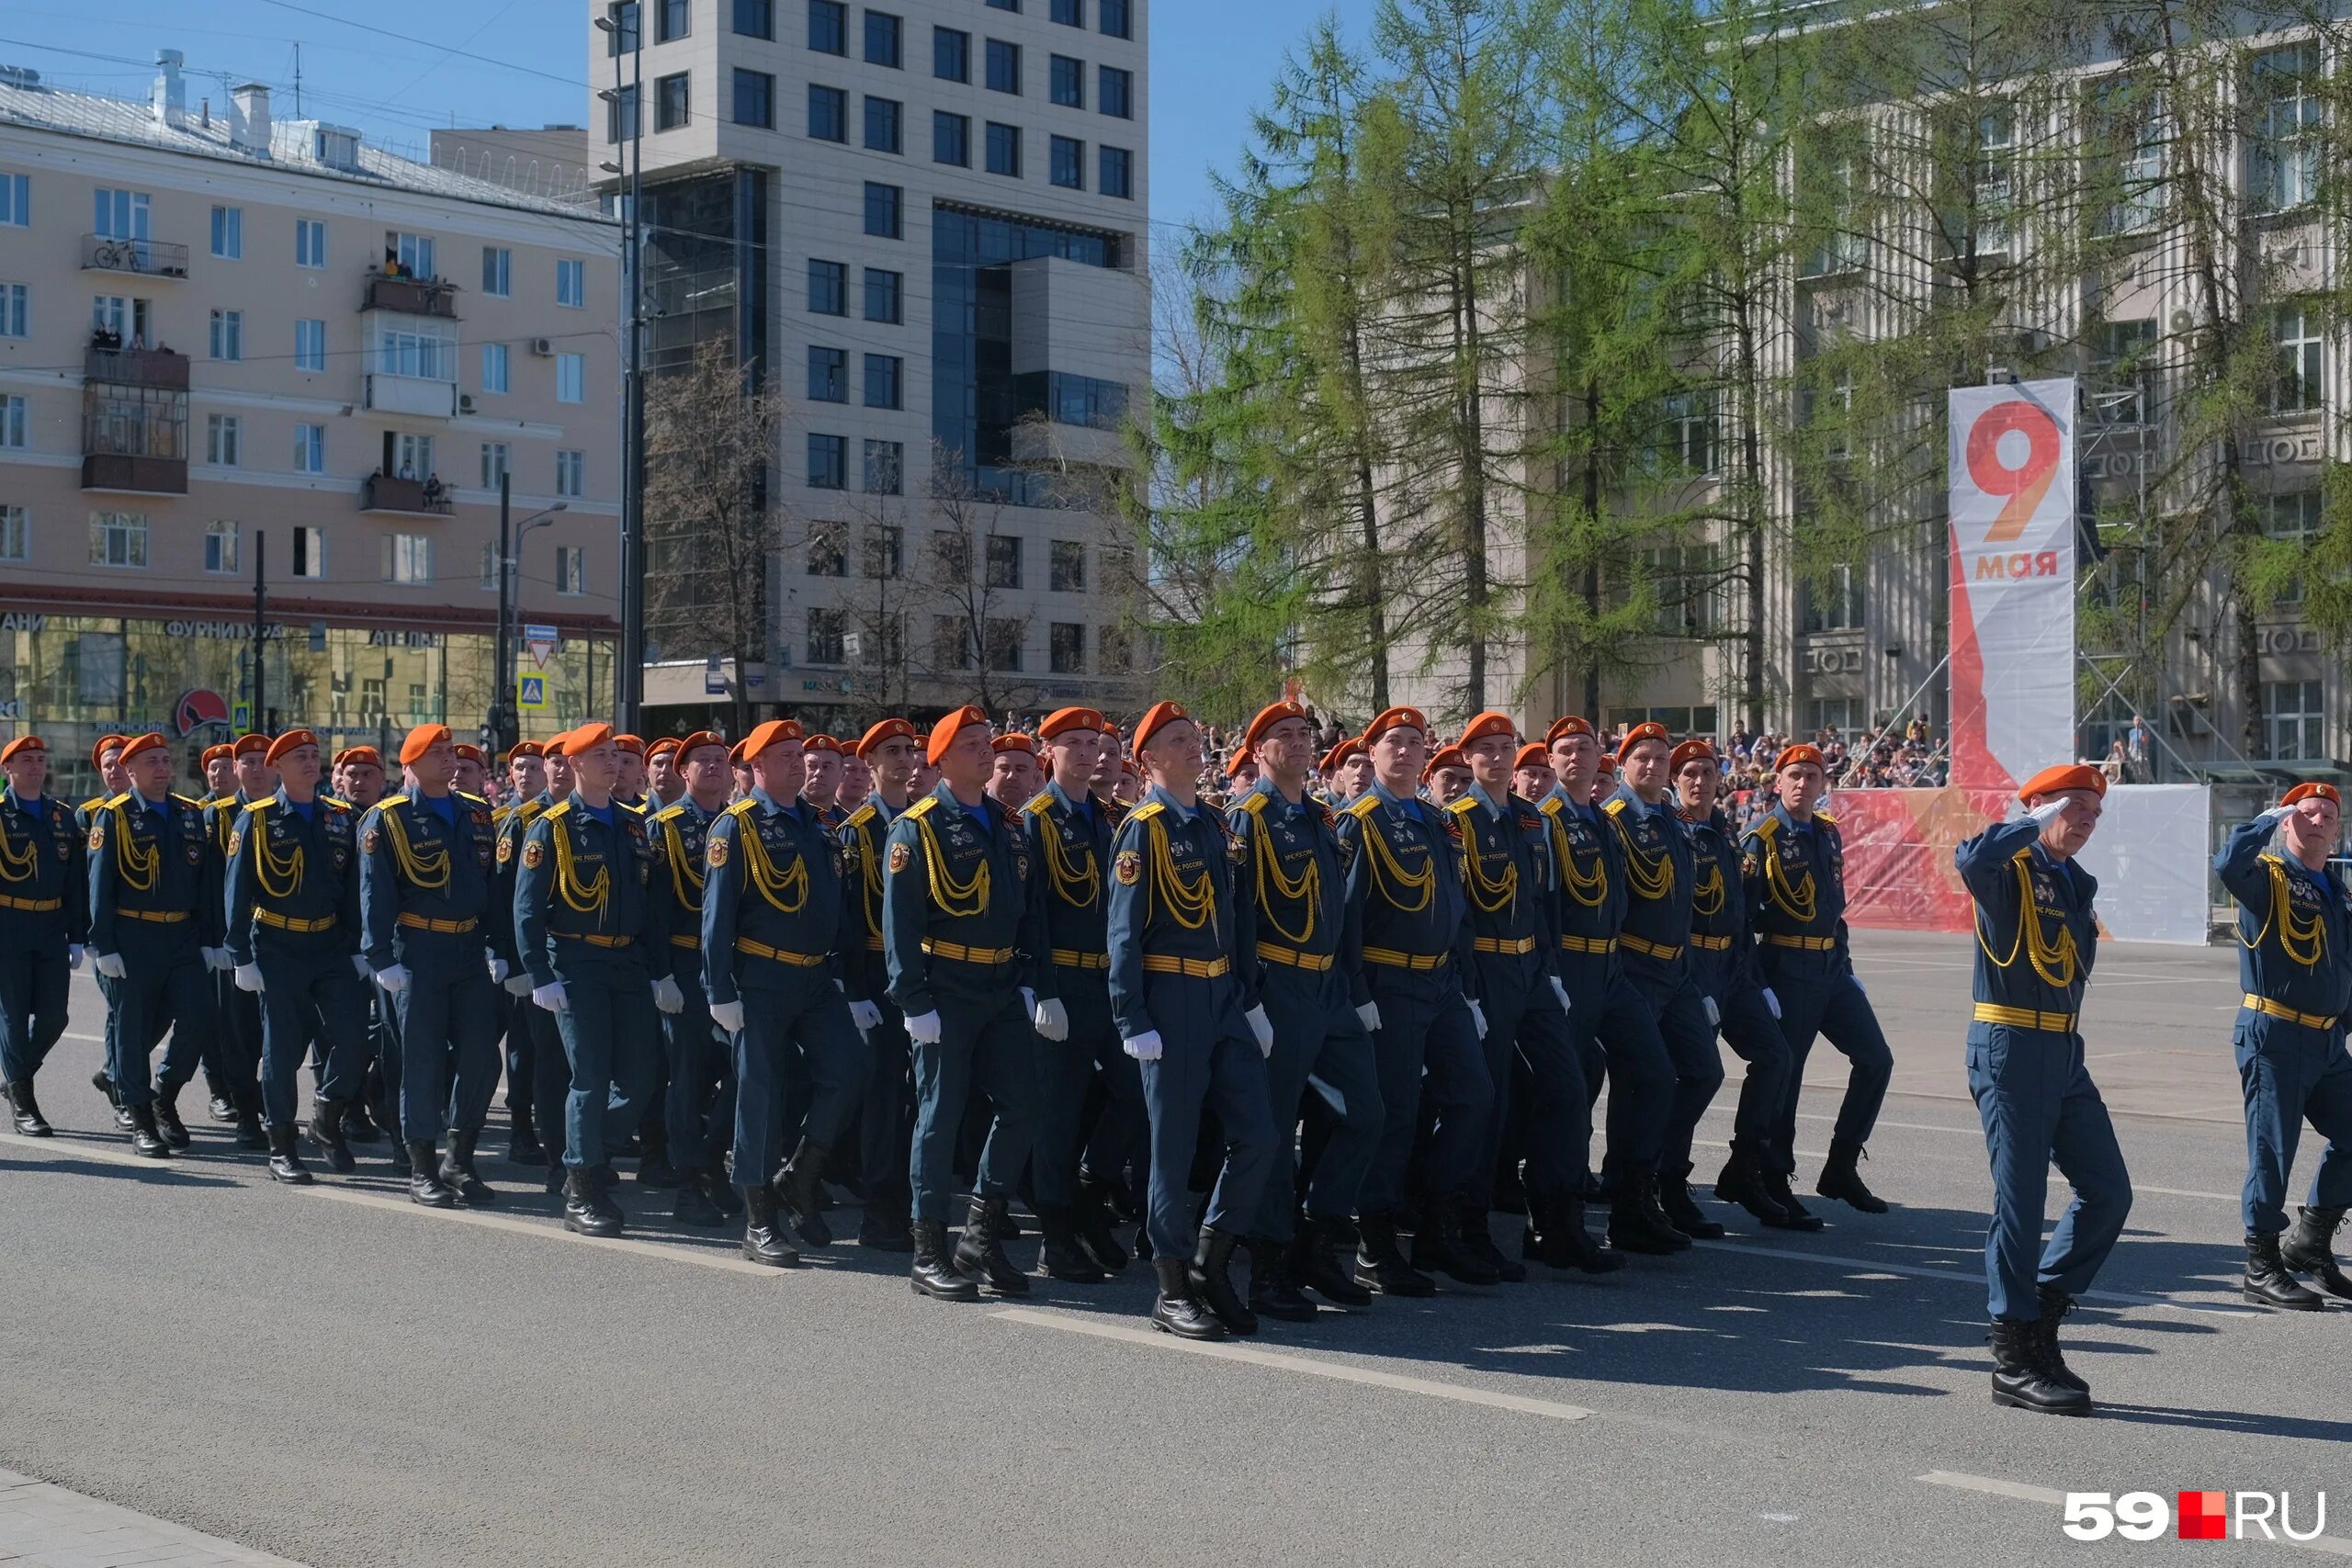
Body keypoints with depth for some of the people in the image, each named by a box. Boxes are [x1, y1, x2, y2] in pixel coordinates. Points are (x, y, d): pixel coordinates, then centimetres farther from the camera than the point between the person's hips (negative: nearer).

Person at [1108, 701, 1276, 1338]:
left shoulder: (1214, 824, 14)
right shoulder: (1142, 829, -8)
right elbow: (1123, 932, -11)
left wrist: (1250, 1001, 15)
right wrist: (1134, 1022, -16)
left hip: (1223, 997, 7)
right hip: (1171, 1002, -7)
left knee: (1257, 1136, 3)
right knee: (1174, 1147, 0)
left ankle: (1210, 1262, 18)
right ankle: (1173, 1291, 10)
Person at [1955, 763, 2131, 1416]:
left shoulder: (2080, 883, 18)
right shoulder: (2010, 869, -8)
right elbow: (1970, 858, -33)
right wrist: (2037, 823, -18)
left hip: (2064, 1055, 8)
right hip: (2009, 1049, -8)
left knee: (2108, 1191, 5)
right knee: (2021, 1200, -5)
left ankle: (2042, 1312, 21)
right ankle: (2015, 1360, 2)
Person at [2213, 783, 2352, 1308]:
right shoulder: (2269, 876, -7)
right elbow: (2229, 864, -31)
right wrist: (2272, 820, -18)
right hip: (2274, 1037, -8)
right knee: (2272, 1151, -3)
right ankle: (2262, 1268, 5)